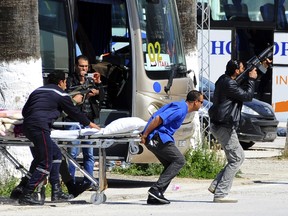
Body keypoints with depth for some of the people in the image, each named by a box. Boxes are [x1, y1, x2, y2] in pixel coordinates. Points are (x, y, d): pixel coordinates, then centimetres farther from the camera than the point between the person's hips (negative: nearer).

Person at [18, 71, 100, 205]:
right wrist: (89, 124, 29)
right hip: (40, 128, -8)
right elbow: (74, 112, 15)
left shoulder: (38, 91, 25)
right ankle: (26, 196, -13)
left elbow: (24, 111, 24)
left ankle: (56, 193, 16)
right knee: (45, 164, -6)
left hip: (27, 127, 8)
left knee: (56, 154, 19)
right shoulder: (61, 94, 6)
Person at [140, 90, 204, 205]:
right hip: (158, 138, -11)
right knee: (179, 160, -9)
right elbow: (158, 119, -22)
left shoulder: (181, 106, 20)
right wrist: (145, 135, -17)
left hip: (155, 139, 11)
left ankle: (154, 197, 6)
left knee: (171, 165, 12)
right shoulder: (181, 109, -14)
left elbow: (159, 118, 25)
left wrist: (146, 135, 22)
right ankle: (156, 189, -16)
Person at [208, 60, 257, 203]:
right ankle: (220, 194, -10)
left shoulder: (225, 79, 12)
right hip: (224, 127, -10)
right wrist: (252, 79, -2)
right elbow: (247, 96, -16)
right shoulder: (229, 84, -19)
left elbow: (242, 88, 21)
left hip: (219, 125, 10)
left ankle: (216, 186, 12)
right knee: (236, 159, -6)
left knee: (238, 157, 17)